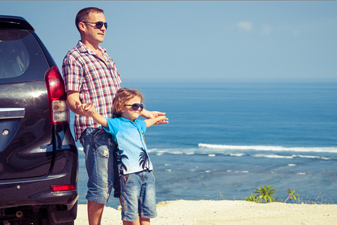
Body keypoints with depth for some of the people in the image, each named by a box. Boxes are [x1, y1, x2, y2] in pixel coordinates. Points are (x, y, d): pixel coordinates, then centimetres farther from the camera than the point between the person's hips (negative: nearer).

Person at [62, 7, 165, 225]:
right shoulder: (74, 58, -4)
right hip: (95, 131, -8)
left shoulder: (105, 55, 22)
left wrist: (145, 113, 27)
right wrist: (80, 107, -35)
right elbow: (72, 97, -12)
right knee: (101, 186, -10)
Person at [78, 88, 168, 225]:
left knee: (146, 212, 11)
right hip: (129, 174, -7)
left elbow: (147, 123, 44)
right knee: (130, 213, -5)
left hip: (147, 171, 7)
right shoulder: (116, 124, -2)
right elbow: (102, 120, -21)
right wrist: (92, 112, -42)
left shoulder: (138, 124, 20)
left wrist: (157, 119, 65)